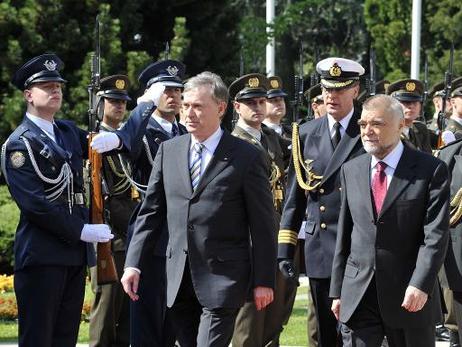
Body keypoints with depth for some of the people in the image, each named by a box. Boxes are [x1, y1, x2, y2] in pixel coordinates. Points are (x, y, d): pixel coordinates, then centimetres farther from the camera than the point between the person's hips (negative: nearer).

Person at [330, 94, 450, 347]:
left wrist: (420, 285, -21)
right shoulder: (351, 170, 10)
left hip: (409, 296, -3)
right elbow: (344, 233, 13)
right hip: (357, 295, 3)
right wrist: (337, 290, 11)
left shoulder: (431, 170, -4)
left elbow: (436, 235, -11)